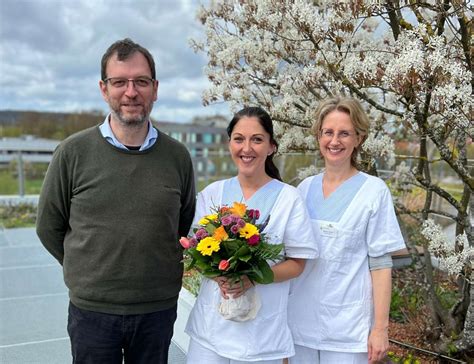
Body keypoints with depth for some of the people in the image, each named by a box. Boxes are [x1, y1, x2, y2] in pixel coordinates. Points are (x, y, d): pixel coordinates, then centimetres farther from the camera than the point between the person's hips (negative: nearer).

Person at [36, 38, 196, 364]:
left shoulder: (177, 156, -2)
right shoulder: (73, 152, -7)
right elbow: (49, 227, 2)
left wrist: (161, 272, 4)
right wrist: (92, 274, 3)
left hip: (160, 310, 2)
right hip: (91, 310, -1)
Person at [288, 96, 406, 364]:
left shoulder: (374, 190, -7)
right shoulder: (305, 188, 3)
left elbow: (381, 264, -8)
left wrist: (380, 327, -10)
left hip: (348, 328, -3)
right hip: (301, 322, 4)